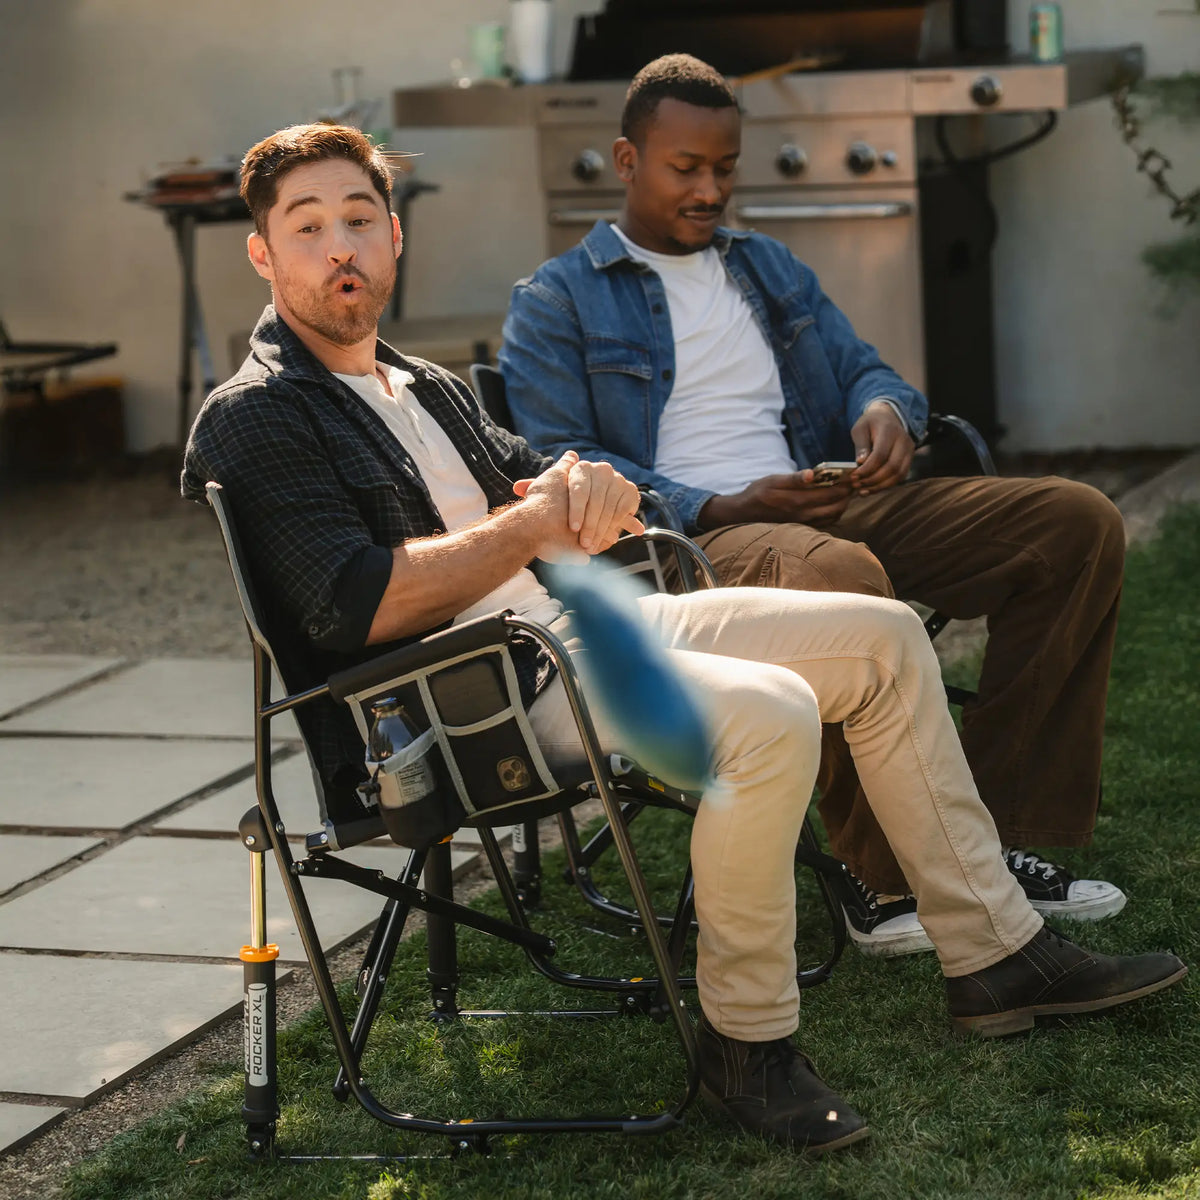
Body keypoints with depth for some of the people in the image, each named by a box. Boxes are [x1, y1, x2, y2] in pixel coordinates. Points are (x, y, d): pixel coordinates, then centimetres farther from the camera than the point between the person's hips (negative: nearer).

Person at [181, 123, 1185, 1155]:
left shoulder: (421, 388, 21)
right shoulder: (254, 421, -8)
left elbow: (539, 481, 23)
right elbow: (355, 608, -21)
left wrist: (587, 487, -4)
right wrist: (533, 522, -12)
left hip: (573, 623, 10)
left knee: (881, 638, 7)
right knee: (769, 716, -31)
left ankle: (992, 954, 14)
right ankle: (746, 1040, -15)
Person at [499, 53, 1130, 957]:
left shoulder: (770, 267, 28)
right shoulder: (555, 303, 7)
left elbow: (860, 369, 24)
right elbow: (555, 465, -5)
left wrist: (885, 410, -4)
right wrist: (719, 510, -17)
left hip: (822, 505, 7)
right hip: (683, 543, -7)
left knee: (1079, 523, -10)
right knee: (844, 579, -42)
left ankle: (1002, 840, -13)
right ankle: (883, 880, -27)